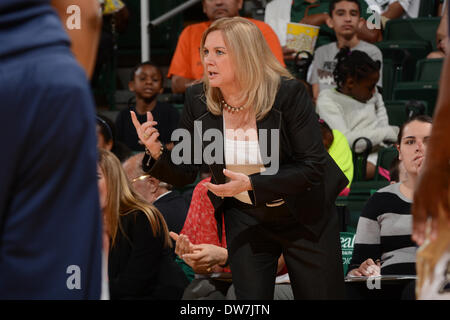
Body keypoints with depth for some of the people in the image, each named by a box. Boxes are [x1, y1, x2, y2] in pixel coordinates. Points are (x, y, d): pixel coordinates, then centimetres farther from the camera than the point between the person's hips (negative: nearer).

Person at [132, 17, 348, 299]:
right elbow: (184, 173, -5)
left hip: (304, 218, -2)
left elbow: (312, 167, -22)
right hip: (246, 219, 2)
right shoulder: (198, 100, -12)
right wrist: (156, 152, -26)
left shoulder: (289, 93, -23)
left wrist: (251, 184, -31)